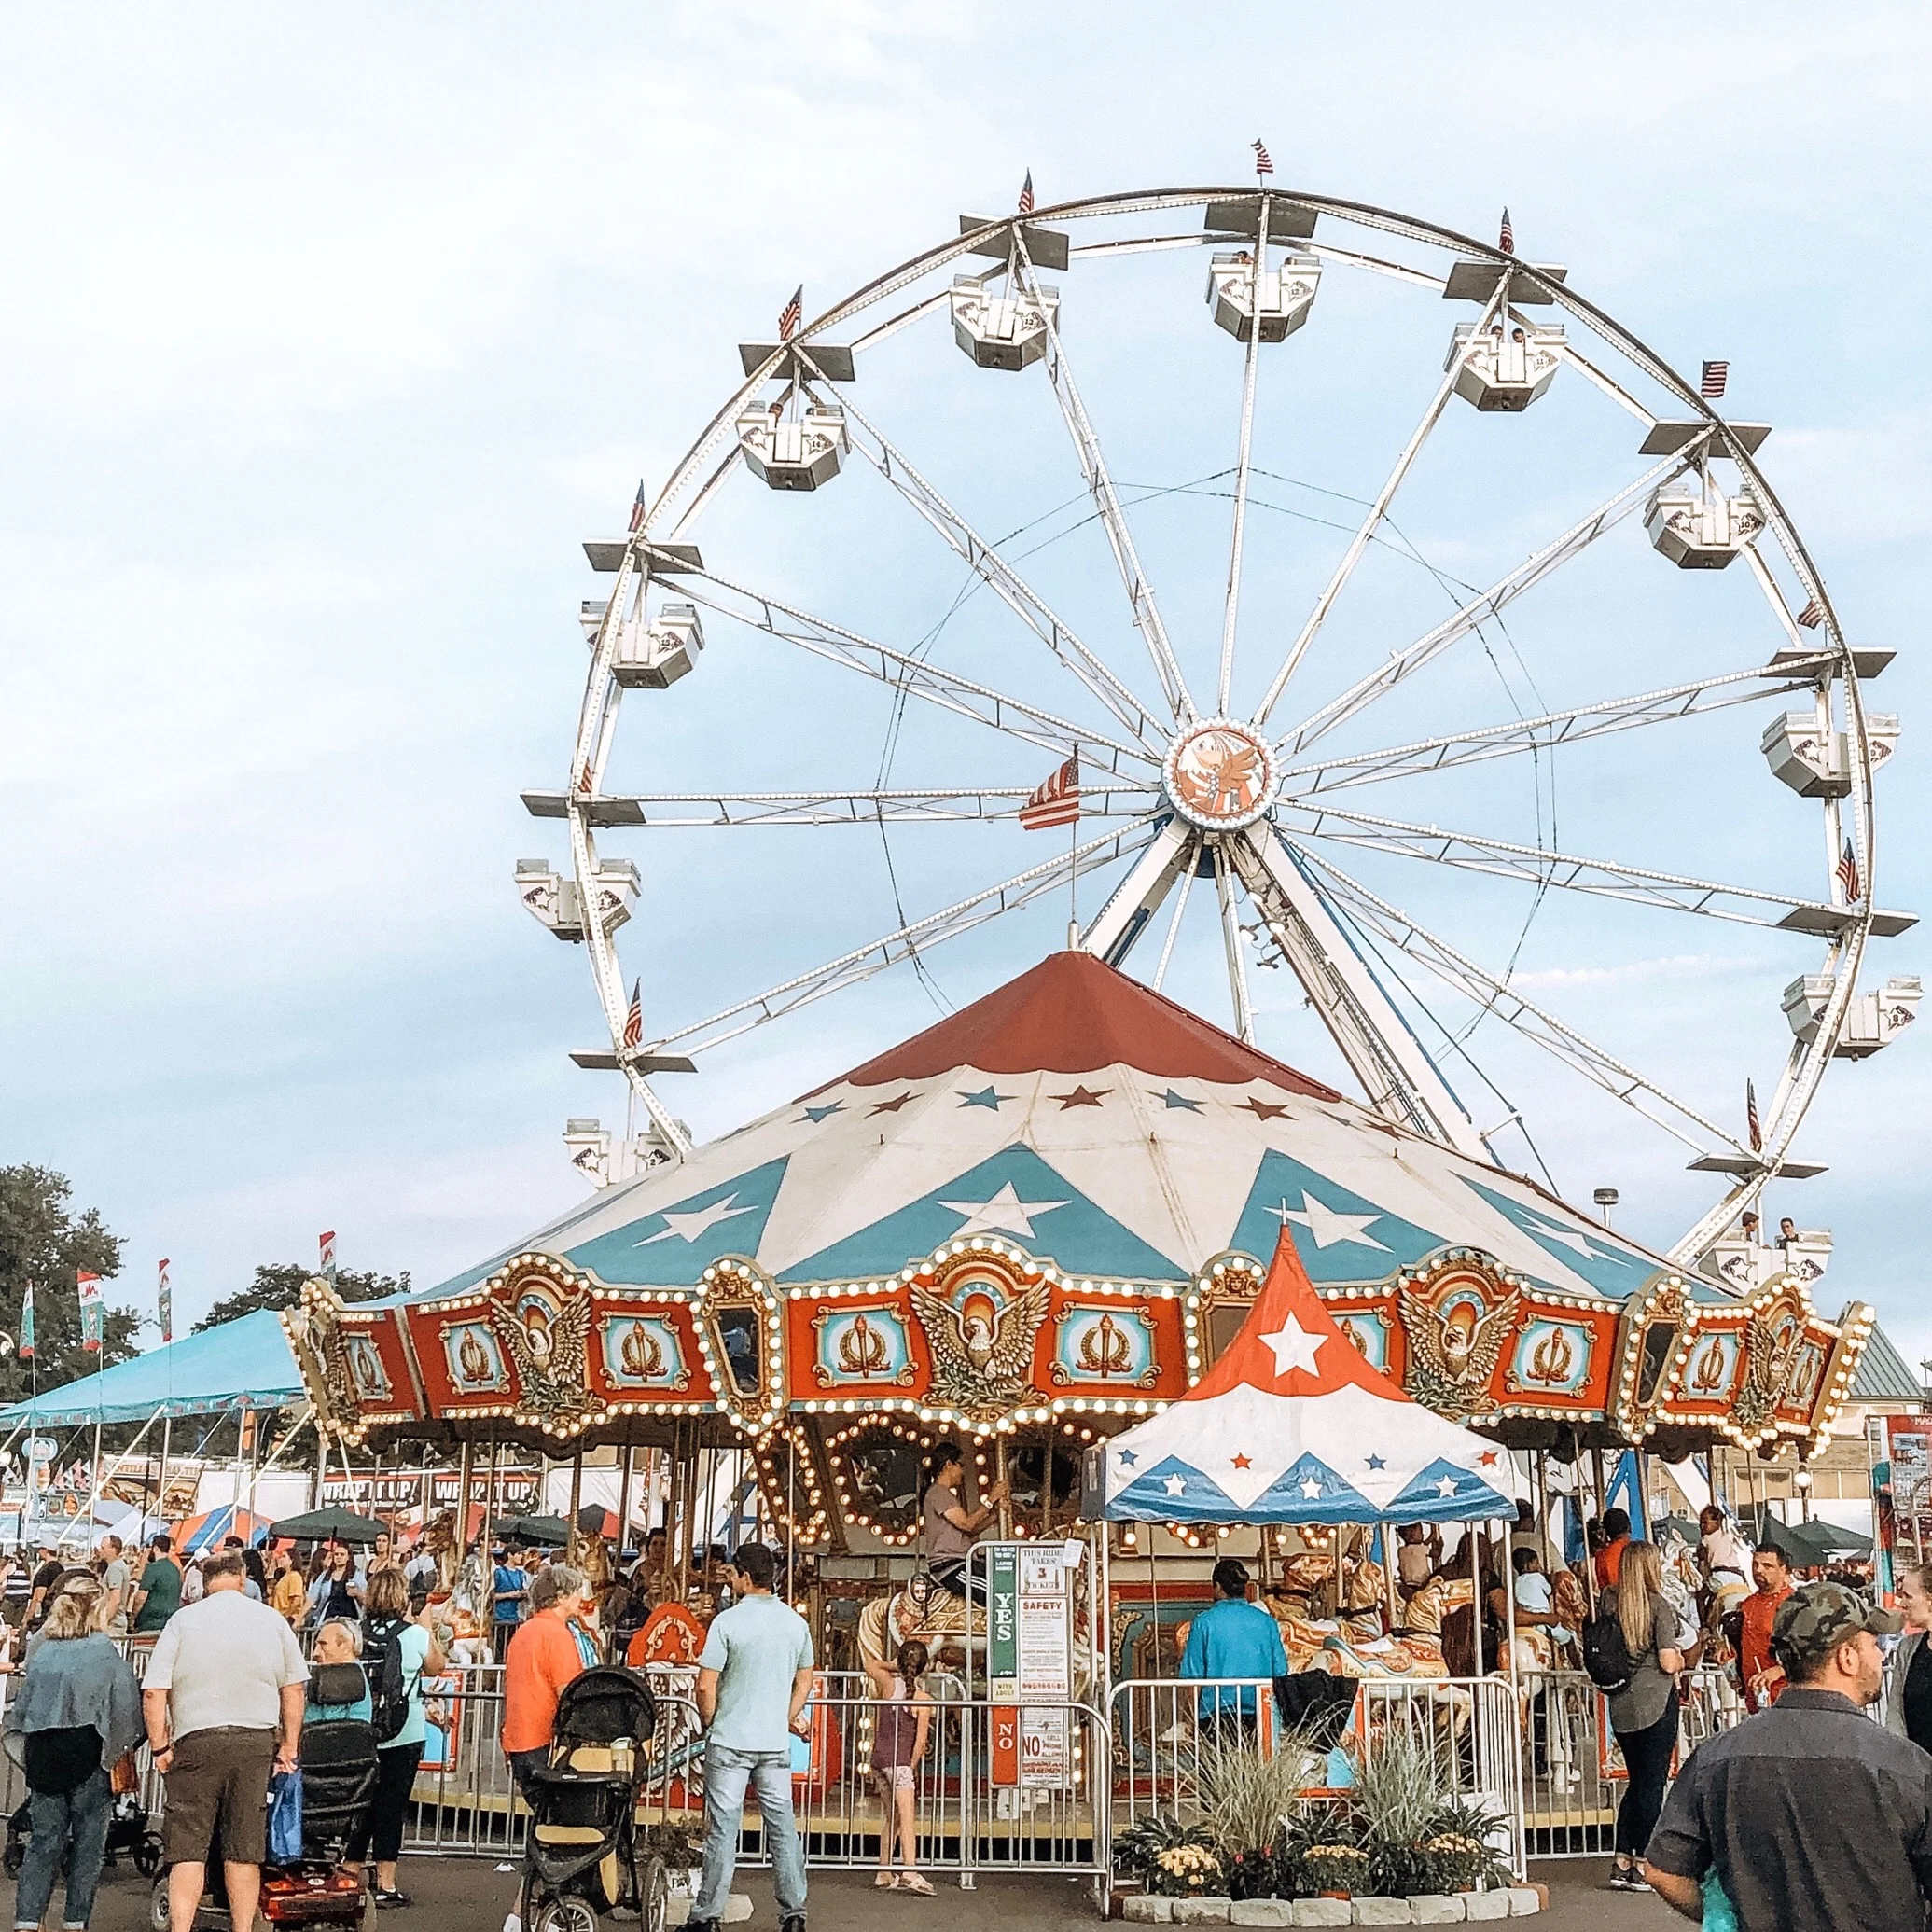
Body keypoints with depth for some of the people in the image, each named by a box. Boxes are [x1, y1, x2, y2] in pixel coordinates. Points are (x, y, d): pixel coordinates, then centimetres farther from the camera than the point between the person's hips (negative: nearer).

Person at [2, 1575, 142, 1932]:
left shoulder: (43, 1648, 7)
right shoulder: (103, 1650, -8)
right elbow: (125, 1703, -8)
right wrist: (118, 1751, 7)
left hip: (41, 1751, 5)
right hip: (87, 1752, -4)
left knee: (44, 1840, 10)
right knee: (88, 1842, 7)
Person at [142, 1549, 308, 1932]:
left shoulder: (183, 1620, -1)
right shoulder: (272, 1621, 6)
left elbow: (153, 1692, -5)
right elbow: (294, 1688, 8)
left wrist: (160, 1747, 1)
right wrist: (289, 1745, 15)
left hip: (196, 1741, -2)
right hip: (256, 1740, 2)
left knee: (187, 1846, 1)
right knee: (245, 1849, 7)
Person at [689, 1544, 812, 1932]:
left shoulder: (727, 1622, -12)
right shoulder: (796, 1622, 4)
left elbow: (706, 1687, -12)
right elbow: (804, 1682, 13)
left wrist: (709, 1725, 4)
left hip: (730, 1742, -4)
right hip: (776, 1743, 4)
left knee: (723, 1830, 1)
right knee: (782, 1827, 8)